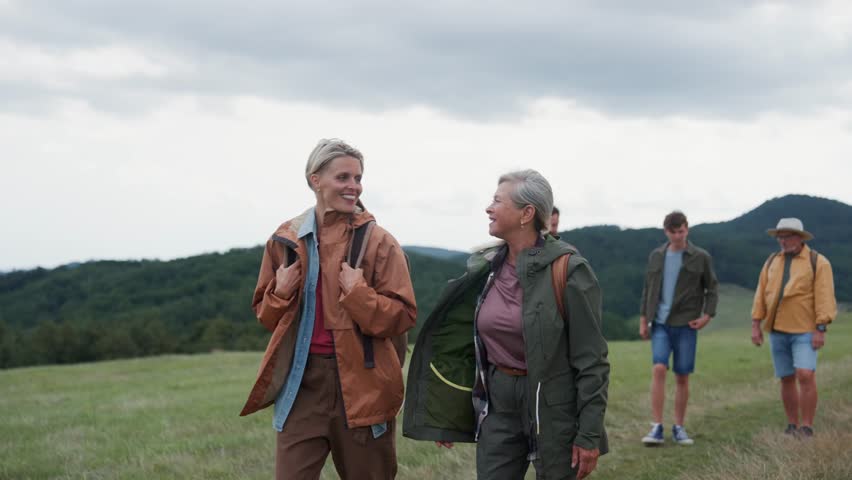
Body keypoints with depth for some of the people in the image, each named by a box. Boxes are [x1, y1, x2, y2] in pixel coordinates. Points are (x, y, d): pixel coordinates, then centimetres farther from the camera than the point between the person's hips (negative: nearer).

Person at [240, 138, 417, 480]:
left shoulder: (378, 241, -4)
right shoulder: (286, 239, 6)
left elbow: (403, 316, -7)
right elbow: (264, 312, 15)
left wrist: (358, 293, -19)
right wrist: (280, 294, -5)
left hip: (360, 382, -2)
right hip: (301, 380, 2)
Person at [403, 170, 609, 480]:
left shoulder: (566, 270, -14)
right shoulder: (487, 268, 5)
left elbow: (590, 359, -13)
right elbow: (467, 343, 13)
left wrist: (589, 434, -16)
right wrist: (446, 415, 12)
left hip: (553, 406, -5)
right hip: (497, 403, 6)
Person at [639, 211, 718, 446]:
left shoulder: (701, 257, 1)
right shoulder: (656, 256, 8)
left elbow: (712, 289, 7)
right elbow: (648, 289, 13)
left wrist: (707, 315, -6)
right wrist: (643, 320, 9)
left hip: (686, 325, -1)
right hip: (660, 323, 1)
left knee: (682, 377, 2)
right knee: (658, 369, -14)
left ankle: (679, 428, 13)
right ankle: (657, 428, -13)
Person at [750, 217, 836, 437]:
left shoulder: (817, 262, -5)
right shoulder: (772, 261, 10)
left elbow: (825, 297, -10)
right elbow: (761, 294, 9)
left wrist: (820, 329, -16)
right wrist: (756, 324, 4)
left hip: (805, 331, -5)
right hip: (778, 330, 5)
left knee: (805, 376, -16)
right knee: (787, 379, 8)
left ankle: (807, 428, -10)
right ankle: (792, 427, 18)